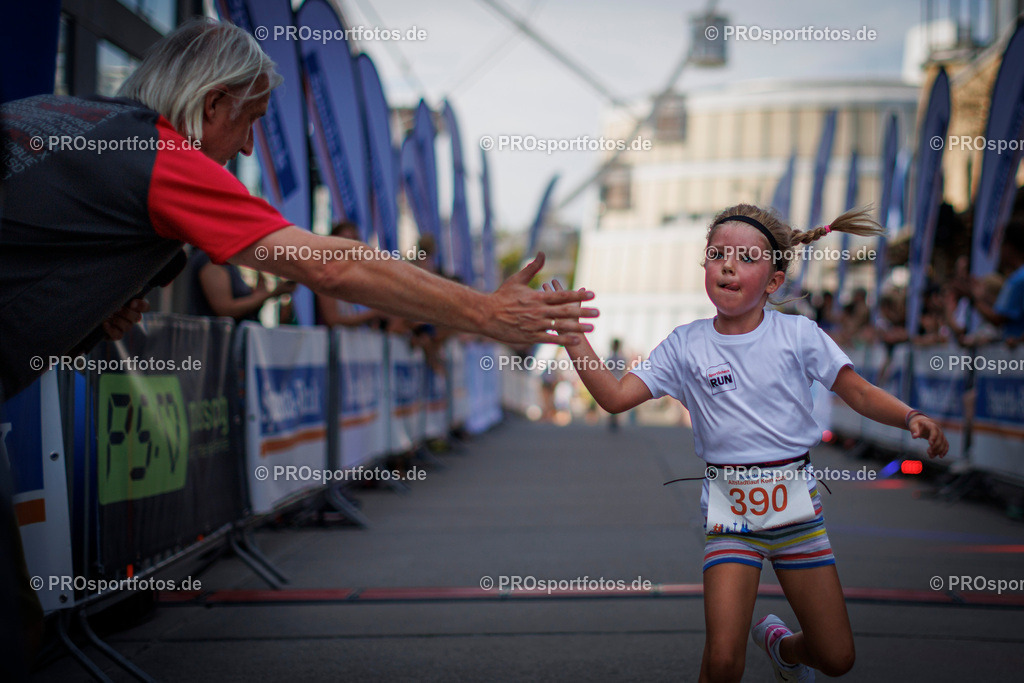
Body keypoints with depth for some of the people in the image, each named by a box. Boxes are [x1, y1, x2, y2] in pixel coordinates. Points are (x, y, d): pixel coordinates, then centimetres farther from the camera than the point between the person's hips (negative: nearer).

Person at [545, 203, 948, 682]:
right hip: (730, 508, -1)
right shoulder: (685, 345, 0)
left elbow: (860, 394, 0)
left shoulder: (798, 334, -2)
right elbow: (615, 396, -5)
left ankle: (778, 643, 40)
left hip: (795, 501, 1)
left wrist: (911, 418, -17)